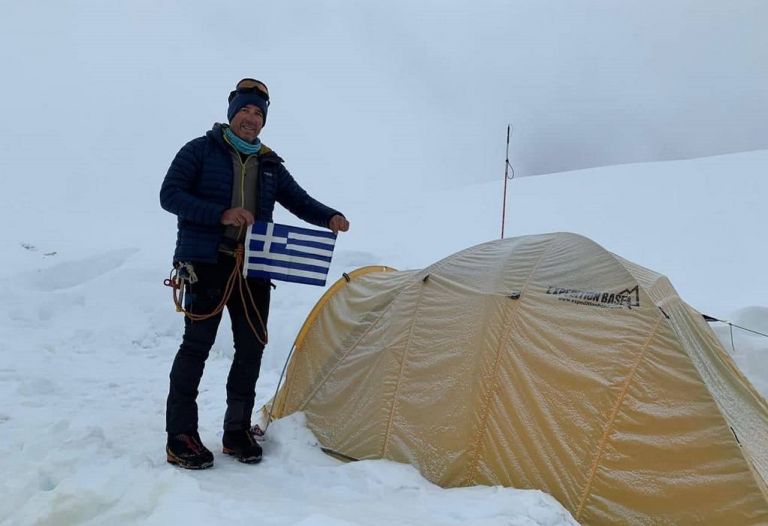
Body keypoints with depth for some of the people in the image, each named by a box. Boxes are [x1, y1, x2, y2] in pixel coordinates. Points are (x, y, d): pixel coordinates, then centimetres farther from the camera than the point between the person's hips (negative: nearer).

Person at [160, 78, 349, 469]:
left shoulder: (270, 165, 15)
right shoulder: (201, 150, 1)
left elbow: (300, 202, 17)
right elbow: (169, 195, -7)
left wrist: (330, 217, -5)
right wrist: (221, 215, -19)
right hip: (206, 263, -5)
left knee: (251, 346, 5)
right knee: (197, 344, -7)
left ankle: (237, 431, 19)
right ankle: (180, 437, 4)